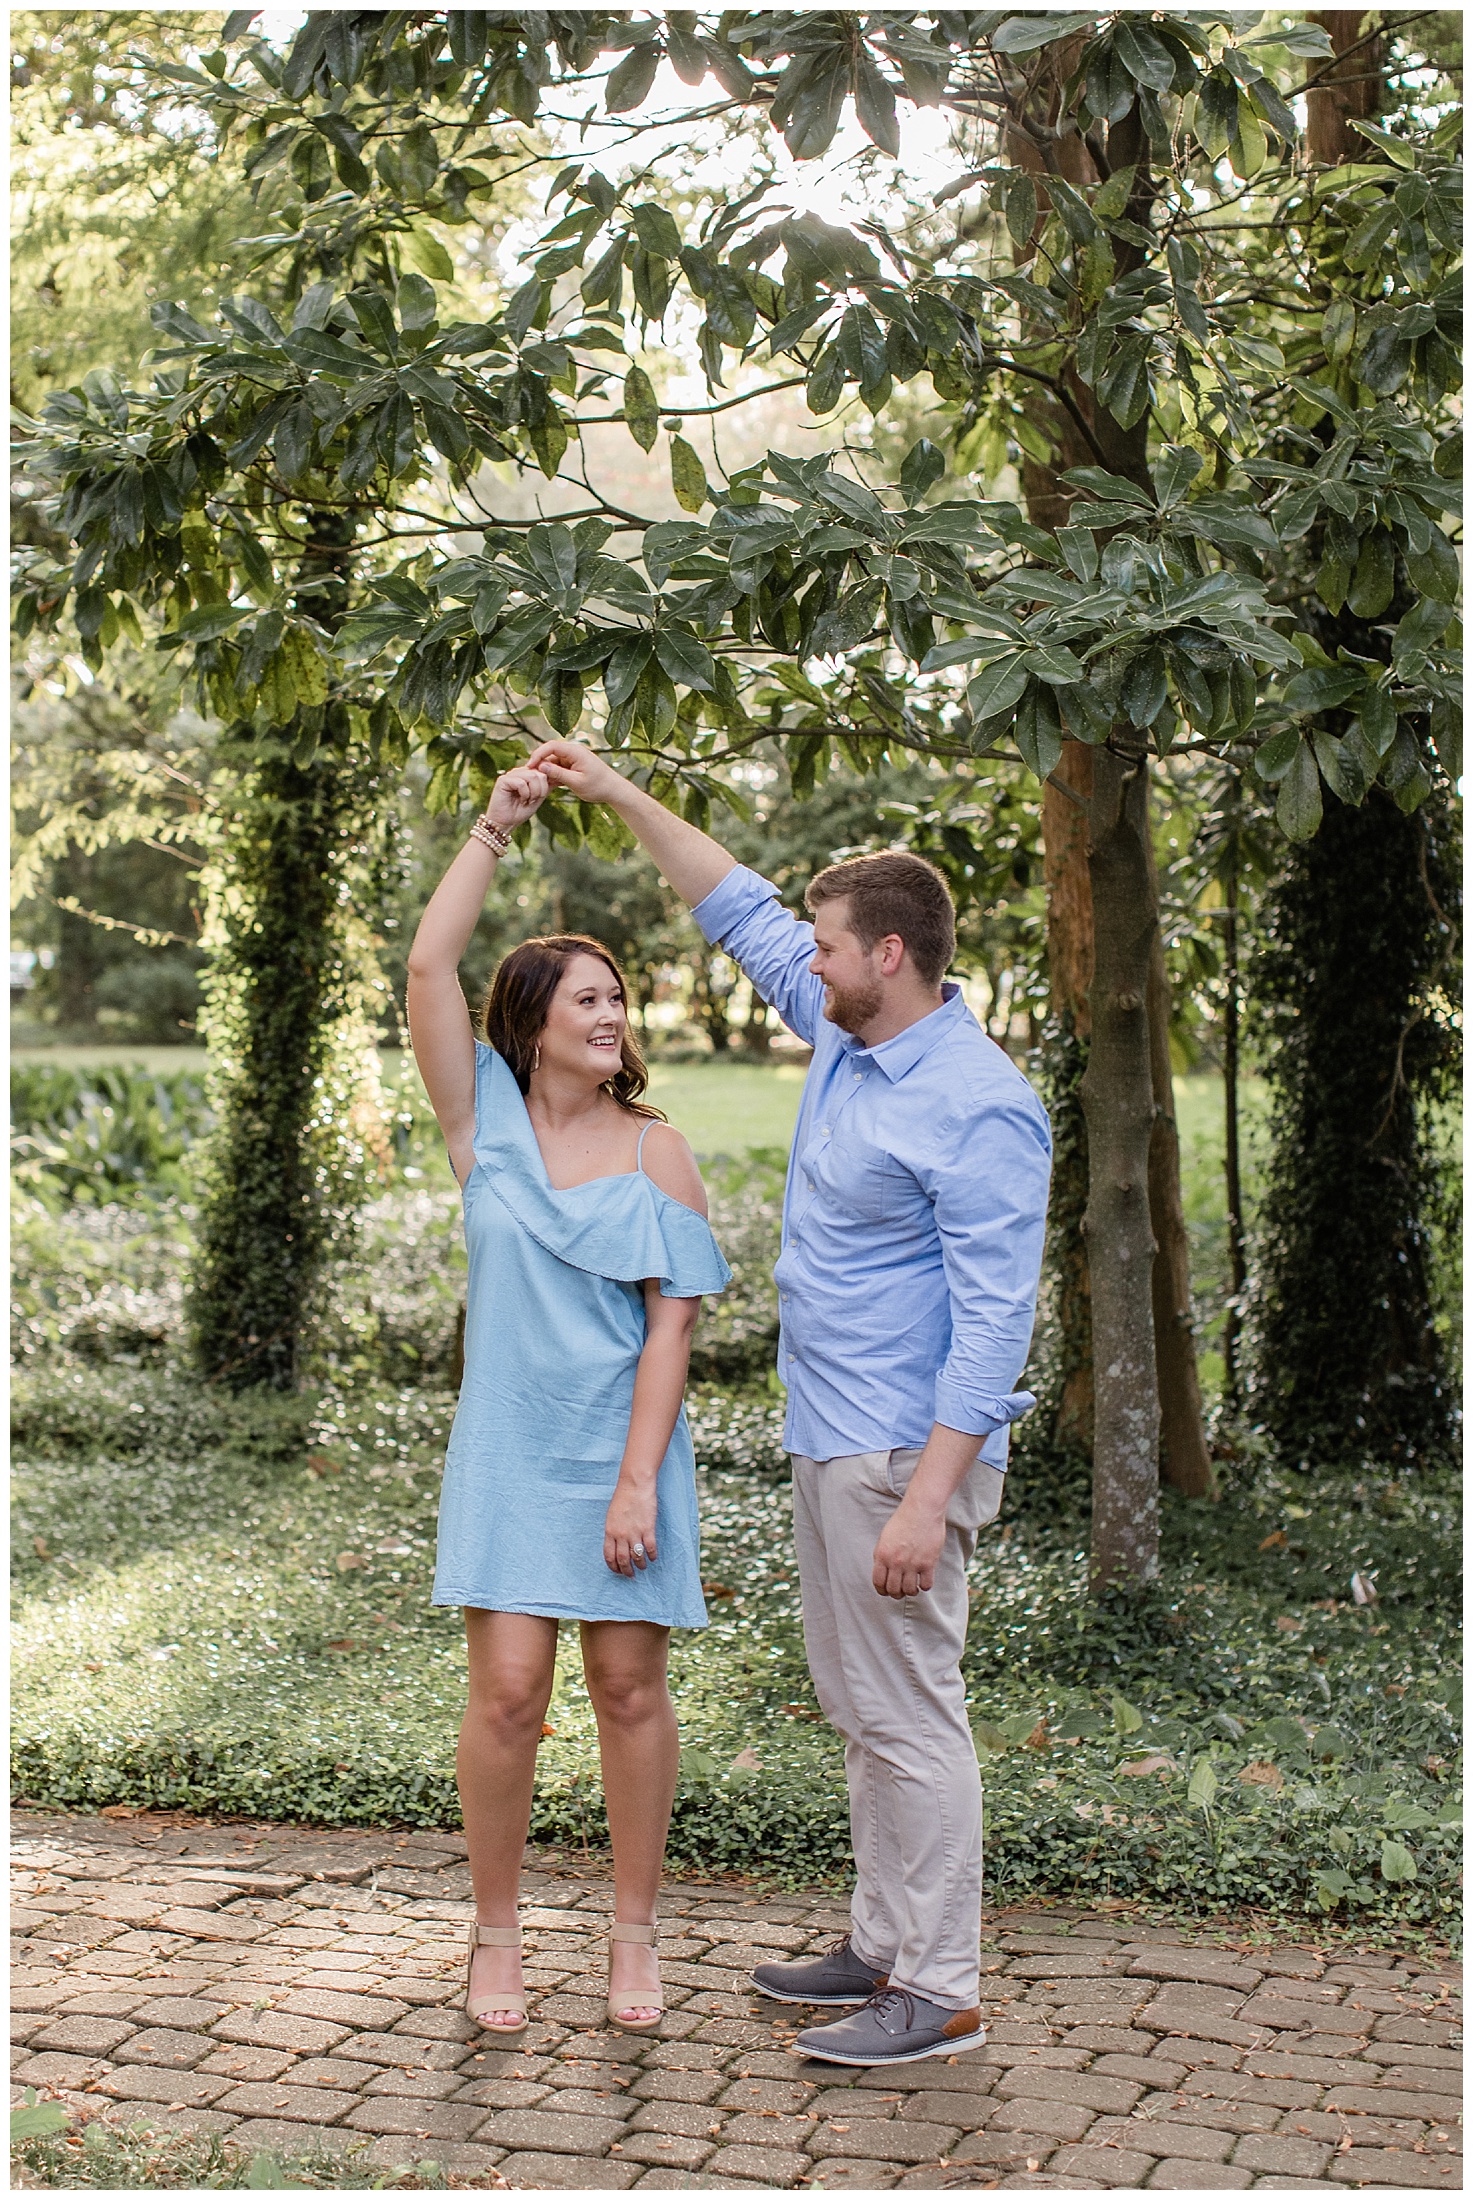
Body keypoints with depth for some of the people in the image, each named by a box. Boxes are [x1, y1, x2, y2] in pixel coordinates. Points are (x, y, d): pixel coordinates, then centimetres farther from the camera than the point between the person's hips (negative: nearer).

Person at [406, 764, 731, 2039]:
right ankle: (496, 1934, 15)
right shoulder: (488, 1125, 3)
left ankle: (634, 1935, 19)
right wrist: (495, 828, -8)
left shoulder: (658, 1153, 0)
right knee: (509, 1692, -3)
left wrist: (637, 1479, -12)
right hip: (509, 1450, 0)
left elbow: (672, 1324, -5)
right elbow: (428, 968, -7)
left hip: (625, 1452, 0)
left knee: (631, 1689, 3)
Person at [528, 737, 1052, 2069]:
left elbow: (995, 1316, -23)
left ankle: (940, 1992, 7)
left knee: (908, 1713, -3)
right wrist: (622, 797, 19)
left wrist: (927, 1498, -26)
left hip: (901, 1453, -10)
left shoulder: (976, 1108, -20)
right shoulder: (849, 1039, 8)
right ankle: (886, 1946, 28)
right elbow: (745, 915, 21)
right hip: (831, 1442, 10)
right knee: (859, 1706, 16)